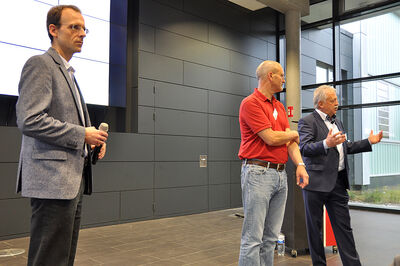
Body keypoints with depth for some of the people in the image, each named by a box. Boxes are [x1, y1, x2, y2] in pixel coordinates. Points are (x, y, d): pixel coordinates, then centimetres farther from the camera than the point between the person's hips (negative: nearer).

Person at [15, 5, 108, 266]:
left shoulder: (68, 72, 22)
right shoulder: (40, 64, -7)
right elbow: (29, 121, -18)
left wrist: (94, 137, 8)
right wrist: (82, 135, -14)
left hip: (74, 178, 9)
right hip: (53, 179, -9)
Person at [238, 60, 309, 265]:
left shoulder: (280, 107, 18)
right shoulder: (250, 103, -8)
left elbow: (291, 141, 11)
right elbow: (271, 138, -15)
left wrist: (300, 164, -6)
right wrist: (293, 134, 5)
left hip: (280, 175, 8)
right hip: (258, 173, -8)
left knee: (270, 237, 12)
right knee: (253, 238, -5)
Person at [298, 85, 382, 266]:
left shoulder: (337, 121, 19)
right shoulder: (307, 122, -7)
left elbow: (345, 147, 27)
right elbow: (304, 149, -20)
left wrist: (369, 142, 20)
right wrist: (326, 144, -35)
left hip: (338, 182, 7)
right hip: (316, 182, -7)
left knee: (344, 226, 10)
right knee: (314, 227, 6)